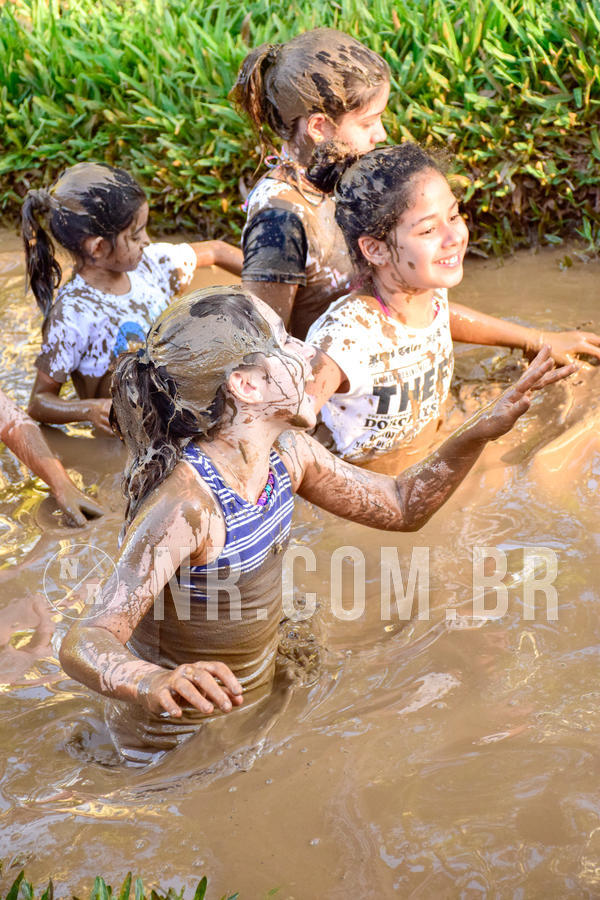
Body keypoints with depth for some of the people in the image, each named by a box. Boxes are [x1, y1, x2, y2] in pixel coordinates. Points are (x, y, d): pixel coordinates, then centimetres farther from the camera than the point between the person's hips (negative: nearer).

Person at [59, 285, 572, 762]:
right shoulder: (186, 503, -35)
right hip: (176, 742, -7)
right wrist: (154, 684, -64)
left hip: (251, 701, 7)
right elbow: (84, 643, -42)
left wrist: (483, 431, -11)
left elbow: (402, 507, 4)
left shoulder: (284, 453, -10)